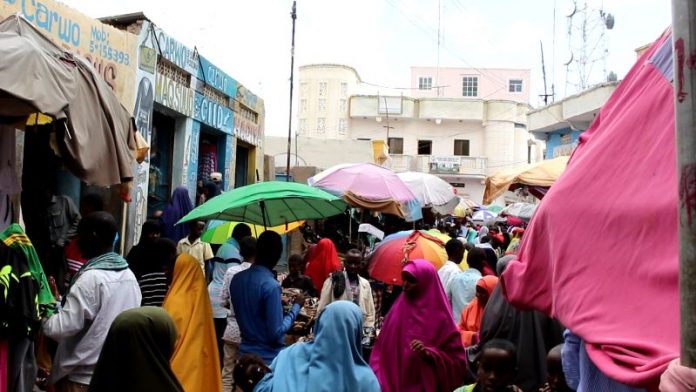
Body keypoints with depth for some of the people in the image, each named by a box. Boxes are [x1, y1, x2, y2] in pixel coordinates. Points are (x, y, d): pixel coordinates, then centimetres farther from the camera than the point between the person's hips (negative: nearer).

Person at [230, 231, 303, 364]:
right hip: (268, 358, -7)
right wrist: (296, 306, -8)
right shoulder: (271, 285, -22)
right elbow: (276, 333, -20)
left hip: (245, 353, 7)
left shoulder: (237, 279, 0)